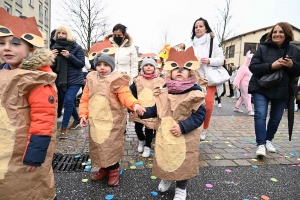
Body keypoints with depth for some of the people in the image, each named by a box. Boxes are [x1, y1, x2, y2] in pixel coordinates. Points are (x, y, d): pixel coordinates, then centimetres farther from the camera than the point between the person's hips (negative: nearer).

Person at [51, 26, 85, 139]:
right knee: (68, 102, 13)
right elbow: (51, 66, 7)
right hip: (60, 80, 5)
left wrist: (70, 56, -22)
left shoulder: (76, 47, -5)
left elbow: (81, 64, -9)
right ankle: (77, 120, 38)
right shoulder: (54, 47, 5)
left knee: (68, 101, -17)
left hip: (74, 80, -4)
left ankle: (63, 128, -9)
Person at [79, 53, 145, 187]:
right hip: (95, 120, 6)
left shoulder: (117, 80, -8)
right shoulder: (91, 79, 7)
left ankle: (114, 169, 24)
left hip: (112, 121, -5)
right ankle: (104, 169, 36)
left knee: (110, 146, -2)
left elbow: (125, 95, -21)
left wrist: (134, 104, -41)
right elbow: (85, 99, 9)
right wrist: (83, 114, -1)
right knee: (97, 146, 15)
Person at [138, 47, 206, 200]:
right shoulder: (163, 91, 0)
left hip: (185, 137, -4)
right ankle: (166, 179, 49)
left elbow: (199, 115, -16)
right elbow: (156, 110, 9)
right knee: (164, 160, 19)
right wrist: (142, 112, -7)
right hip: (164, 135, 4)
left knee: (183, 162, 10)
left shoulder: (195, 93, -14)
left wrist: (183, 127, -24)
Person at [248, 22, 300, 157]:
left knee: (276, 118, 12)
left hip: (282, 91, 3)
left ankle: (268, 140, 32)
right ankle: (261, 144, -6)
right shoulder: (263, 48, -3)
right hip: (261, 89, -3)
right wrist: (271, 66, -23)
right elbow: (253, 67, -10)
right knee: (260, 115, -13)